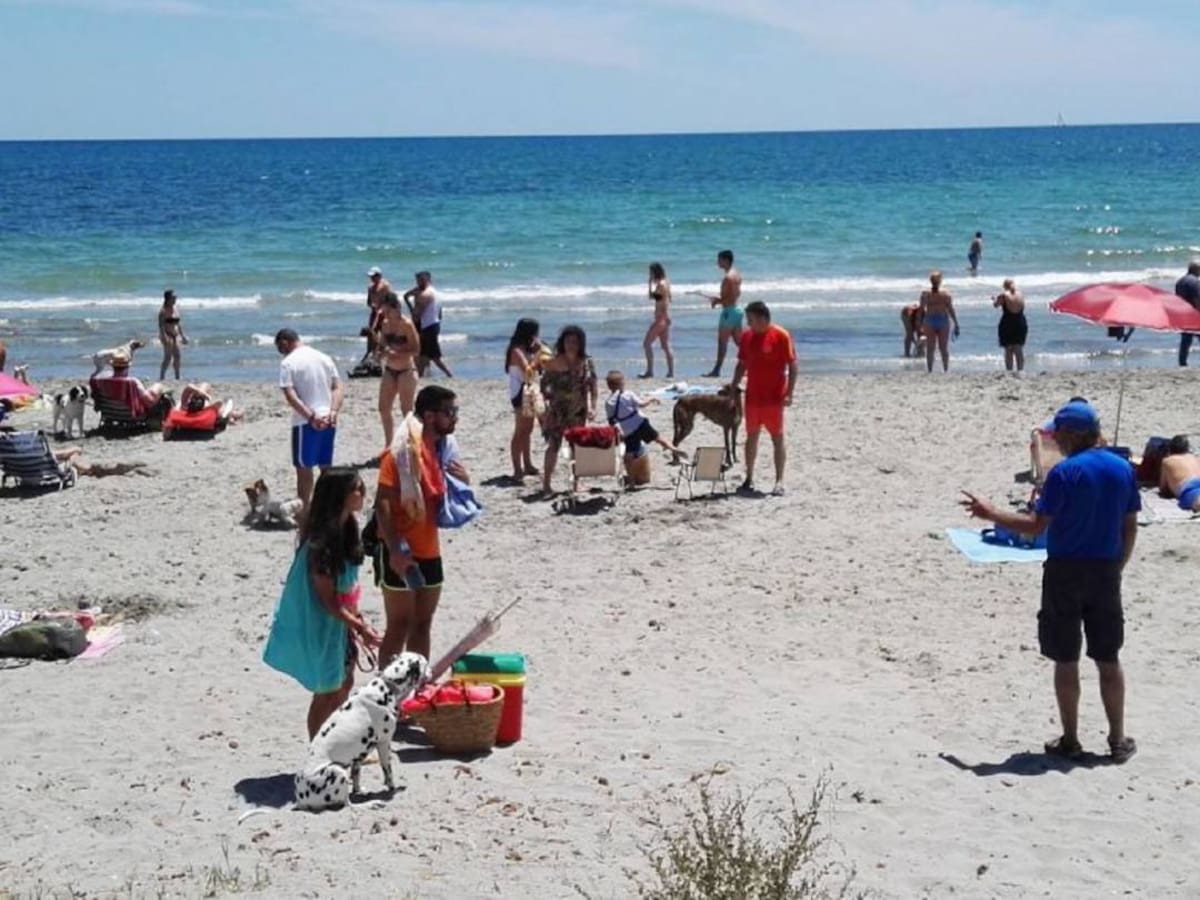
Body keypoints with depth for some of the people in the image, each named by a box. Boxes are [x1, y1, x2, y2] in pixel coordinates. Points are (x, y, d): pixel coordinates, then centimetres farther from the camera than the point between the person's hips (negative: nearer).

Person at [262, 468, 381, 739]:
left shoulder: (346, 528, -1)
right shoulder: (321, 543, -27)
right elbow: (327, 600, -23)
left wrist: (358, 620, 9)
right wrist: (359, 627, -21)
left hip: (339, 622, 9)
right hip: (319, 625, -9)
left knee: (344, 685, 19)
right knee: (327, 692, 5)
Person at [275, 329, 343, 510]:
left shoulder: (288, 363, -6)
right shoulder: (324, 358, 11)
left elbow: (290, 396, -17)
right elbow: (337, 388, 5)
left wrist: (311, 417, -18)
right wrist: (333, 413, -5)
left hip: (305, 422, -6)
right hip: (328, 421, 6)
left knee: (304, 468, 3)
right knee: (326, 467, 14)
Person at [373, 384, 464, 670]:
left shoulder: (445, 447, 8)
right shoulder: (401, 452, -16)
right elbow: (382, 504, -19)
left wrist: (463, 482, -4)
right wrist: (395, 549, -25)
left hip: (429, 551, 8)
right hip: (401, 552, -8)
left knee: (423, 624, 14)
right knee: (399, 625, -2)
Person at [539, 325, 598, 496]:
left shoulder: (587, 363, 1)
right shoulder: (554, 363, -7)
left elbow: (593, 387, 4)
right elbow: (543, 386, -5)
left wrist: (592, 407, -6)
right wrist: (545, 407, -13)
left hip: (578, 412, 3)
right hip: (557, 412, -3)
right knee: (553, 445, -8)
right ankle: (546, 484, -5)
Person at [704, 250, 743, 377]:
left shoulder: (728, 278, -18)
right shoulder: (737, 275, 12)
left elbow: (728, 299, -22)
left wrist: (717, 301, -6)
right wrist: (719, 300, 13)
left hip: (729, 311, -9)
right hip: (737, 309, 9)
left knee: (722, 342, -4)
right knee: (739, 341, 12)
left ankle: (717, 370, -1)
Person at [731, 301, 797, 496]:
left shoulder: (781, 336, -10)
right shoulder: (747, 336, 7)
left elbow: (792, 365, -10)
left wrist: (789, 393, -16)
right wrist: (733, 387, 10)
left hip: (774, 398, -6)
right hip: (752, 396, 6)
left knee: (777, 438, 0)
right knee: (751, 437, 10)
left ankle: (779, 481, 3)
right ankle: (749, 478, 19)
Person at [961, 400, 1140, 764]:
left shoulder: (1065, 472, -14)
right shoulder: (1123, 468, 3)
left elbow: (1036, 525, -15)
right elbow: (1130, 528, 7)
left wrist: (990, 513, -6)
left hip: (1066, 571, -5)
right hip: (1106, 571, 5)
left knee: (1066, 661, 6)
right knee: (1109, 659, 13)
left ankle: (1070, 740, 12)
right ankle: (1118, 740, 16)